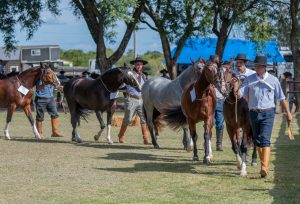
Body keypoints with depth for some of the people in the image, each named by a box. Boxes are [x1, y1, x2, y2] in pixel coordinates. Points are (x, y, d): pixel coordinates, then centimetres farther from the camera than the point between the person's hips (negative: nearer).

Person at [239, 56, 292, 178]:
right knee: (257, 140, 12)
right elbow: (240, 93, -4)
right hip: (254, 113, 3)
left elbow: (282, 98, 8)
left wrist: (288, 113, 10)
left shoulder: (273, 80, 1)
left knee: (265, 139, -15)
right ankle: (264, 164, 28)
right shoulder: (249, 80, 4)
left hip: (268, 114, -3)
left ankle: (264, 167, -22)